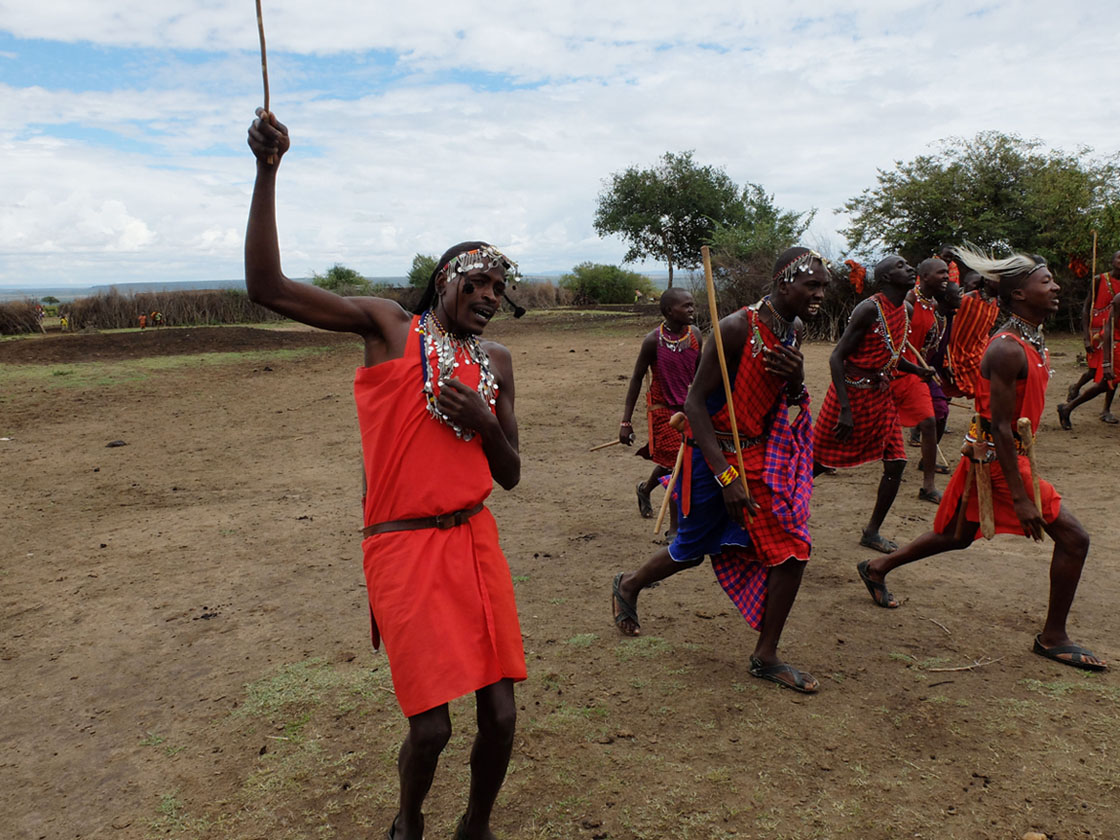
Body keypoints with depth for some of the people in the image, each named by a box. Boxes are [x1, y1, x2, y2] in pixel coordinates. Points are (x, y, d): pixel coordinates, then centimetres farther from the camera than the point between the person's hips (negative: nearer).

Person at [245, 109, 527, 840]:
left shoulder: (496, 363, 10)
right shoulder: (389, 327, -1)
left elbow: (510, 477, 10)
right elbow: (268, 287, -11)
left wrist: (484, 421, -9)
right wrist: (268, 171, -18)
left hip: (476, 540, 4)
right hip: (404, 546, -4)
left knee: (500, 716, 5)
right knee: (432, 727, -3)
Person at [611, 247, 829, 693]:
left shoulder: (794, 330, 2)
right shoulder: (737, 327, -22)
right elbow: (695, 402, -22)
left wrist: (796, 380, -12)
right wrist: (726, 475, -26)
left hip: (763, 455, 7)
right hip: (715, 455, -7)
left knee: (792, 550, 0)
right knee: (693, 549, 10)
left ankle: (765, 657, 16)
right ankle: (629, 585, 41)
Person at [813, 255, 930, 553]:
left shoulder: (904, 311, 7)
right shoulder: (870, 309, -18)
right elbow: (836, 357, -21)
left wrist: (920, 372, 7)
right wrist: (845, 409, -25)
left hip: (880, 398, 8)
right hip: (851, 394, -8)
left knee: (895, 464, 2)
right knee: (818, 463, 2)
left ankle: (872, 532, 14)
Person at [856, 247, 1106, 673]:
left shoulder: (1032, 341, 9)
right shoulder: (1008, 349, -22)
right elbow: (1000, 427, -24)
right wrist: (1021, 497, -24)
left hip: (998, 454, 10)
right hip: (997, 458, -10)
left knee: (957, 536, 21)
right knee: (1072, 537, -3)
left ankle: (877, 568, 34)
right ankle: (1053, 637, 12)